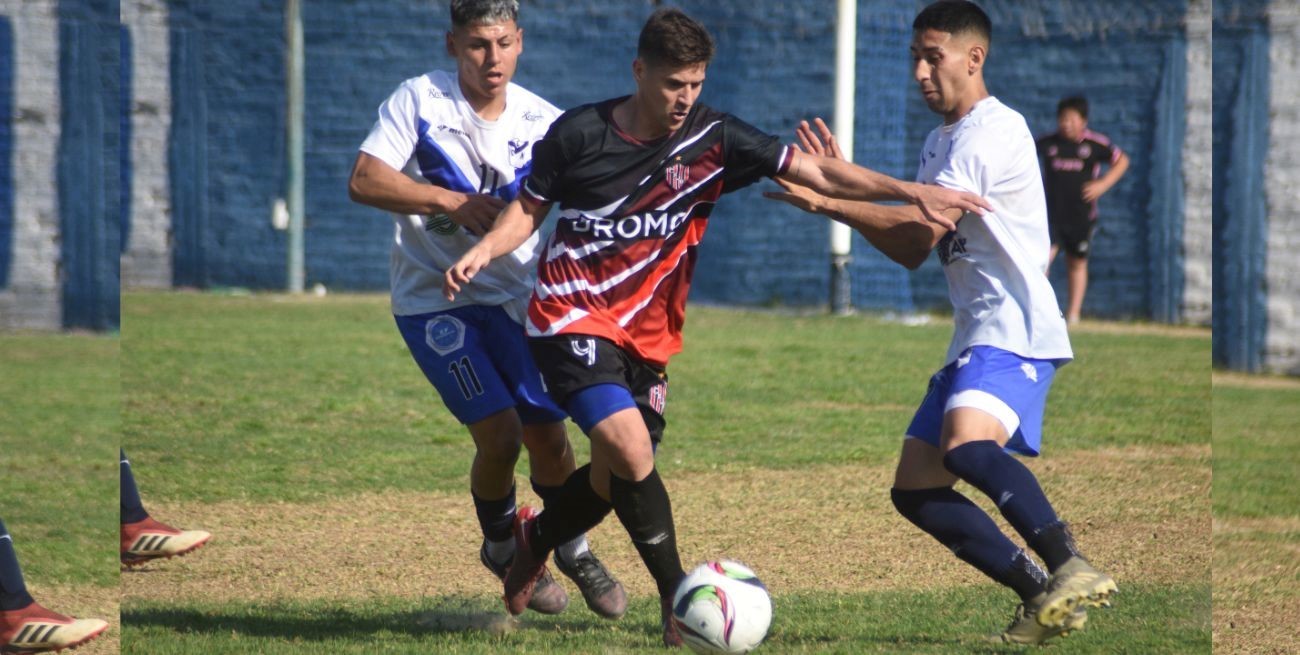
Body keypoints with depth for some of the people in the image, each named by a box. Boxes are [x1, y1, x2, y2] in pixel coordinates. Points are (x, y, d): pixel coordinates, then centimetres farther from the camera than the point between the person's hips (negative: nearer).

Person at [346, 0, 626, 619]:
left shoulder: (541, 121, -4)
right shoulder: (419, 100, -11)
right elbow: (364, 180, -20)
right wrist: (455, 203, -26)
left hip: (511, 298, 3)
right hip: (433, 299, -3)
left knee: (548, 434, 0)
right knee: (499, 431, -15)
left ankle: (573, 547, 30)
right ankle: (502, 549, 14)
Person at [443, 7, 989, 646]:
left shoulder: (713, 139, -6)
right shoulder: (578, 133, -10)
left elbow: (815, 171, -9)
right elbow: (529, 207, 5)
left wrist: (911, 191, -19)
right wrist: (483, 251, -13)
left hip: (646, 333, 4)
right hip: (572, 319, -4)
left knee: (615, 476, 11)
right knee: (630, 450, -23)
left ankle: (536, 538, 43)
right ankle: (677, 602, -11)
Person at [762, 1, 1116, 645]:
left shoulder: (995, 131, -11)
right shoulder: (941, 140, 20)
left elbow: (924, 226, -18)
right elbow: (911, 251, 20)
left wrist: (829, 204, -14)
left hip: (1016, 331, -10)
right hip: (974, 336, 10)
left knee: (966, 445, -35)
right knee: (914, 491, 4)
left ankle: (1073, 570, -30)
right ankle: (1044, 596, 5)